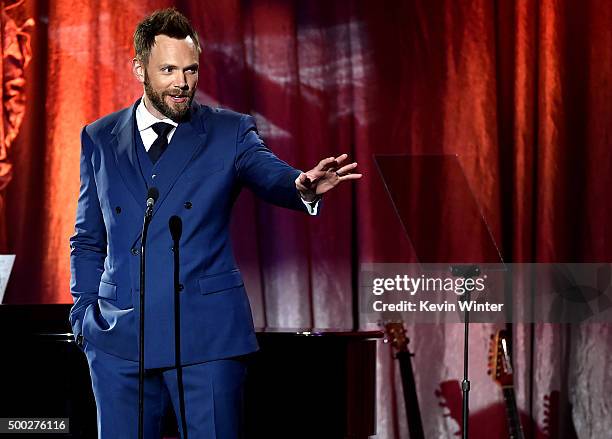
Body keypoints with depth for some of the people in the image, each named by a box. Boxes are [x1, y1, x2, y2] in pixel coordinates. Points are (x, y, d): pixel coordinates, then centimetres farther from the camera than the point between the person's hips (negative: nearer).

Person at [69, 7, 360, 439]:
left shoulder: (230, 132, 4)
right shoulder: (100, 139, 10)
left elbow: (272, 177, -15)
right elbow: (88, 240, 16)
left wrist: (303, 186, -38)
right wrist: (84, 315, 5)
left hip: (208, 335, -2)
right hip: (119, 338, 2)